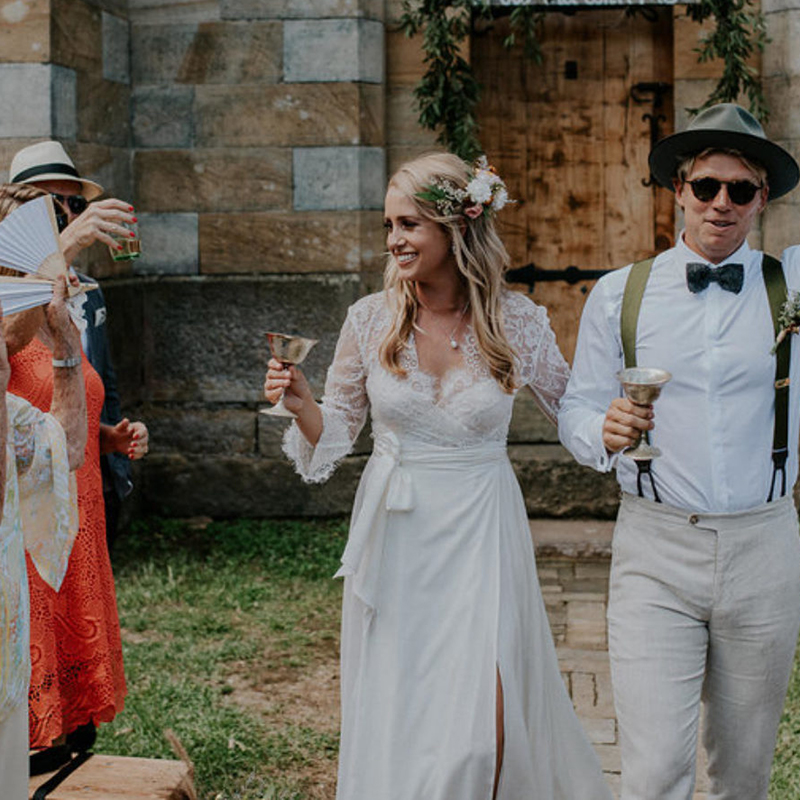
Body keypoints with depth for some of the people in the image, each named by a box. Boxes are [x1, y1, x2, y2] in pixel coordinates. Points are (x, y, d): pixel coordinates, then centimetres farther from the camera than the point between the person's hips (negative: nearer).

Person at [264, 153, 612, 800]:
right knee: (394, 721, 8)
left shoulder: (517, 322, -5)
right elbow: (336, 431, 9)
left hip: (480, 534, -2)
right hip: (394, 536, 2)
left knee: (482, 729, -8)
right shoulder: (371, 320, -2)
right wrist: (301, 403, -11)